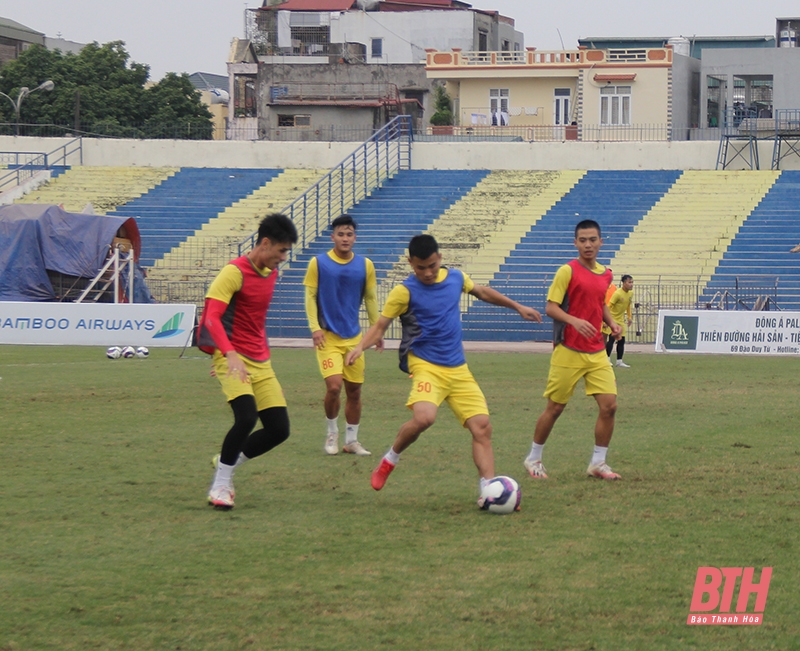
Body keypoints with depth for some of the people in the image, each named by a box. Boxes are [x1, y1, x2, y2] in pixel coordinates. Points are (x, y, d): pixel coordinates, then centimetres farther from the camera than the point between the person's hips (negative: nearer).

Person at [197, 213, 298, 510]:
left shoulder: (271, 273, 12)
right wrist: (230, 354, -34)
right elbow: (211, 317, -21)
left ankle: (227, 462, 23)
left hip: (260, 361, 8)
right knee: (247, 417, -26)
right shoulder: (235, 272, -12)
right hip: (233, 358, -8)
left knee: (279, 429, 0)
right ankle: (220, 485, -9)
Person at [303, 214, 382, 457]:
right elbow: (310, 296, -1)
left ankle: (351, 440, 19)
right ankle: (332, 434, 6)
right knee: (334, 385, -17)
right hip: (327, 336, -3)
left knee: (354, 390, 6)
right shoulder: (318, 263, -4)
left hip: (353, 337, 3)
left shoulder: (365, 265, 4)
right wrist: (315, 327, -10)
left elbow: (370, 299, 13)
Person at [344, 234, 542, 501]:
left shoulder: (456, 278, 6)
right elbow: (380, 327, -4)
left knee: (482, 426, -6)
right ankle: (389, 461, -3)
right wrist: (360, 347, -24)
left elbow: (482, 291, 27)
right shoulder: (405, 291, -8)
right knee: (423, 418, -30)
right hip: (426, 366, -5)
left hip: (458, 369, 5)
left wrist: (517, 306, 34)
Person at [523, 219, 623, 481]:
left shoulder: (605, 274, 10)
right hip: (568, 352, -5)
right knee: (555, 408, 4)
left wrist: (611, 322, 7)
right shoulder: (568, 271, -9)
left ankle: (598, 463, 8)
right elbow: (550, 307, -12)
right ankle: (534, 458, 22)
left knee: (609, 405, -5)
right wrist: (574, 321, -28)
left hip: (596, 352, 5)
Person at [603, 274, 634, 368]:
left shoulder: (631, 293, 1)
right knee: (612, 339, -15)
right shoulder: (618, 294, -23)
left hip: (621, 320, 7)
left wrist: (629, 317, 17)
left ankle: (619, 361, 11)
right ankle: (607, 359, -7)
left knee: (621, 340, 5)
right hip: (612, 319, -7)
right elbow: (608, 307, -22)